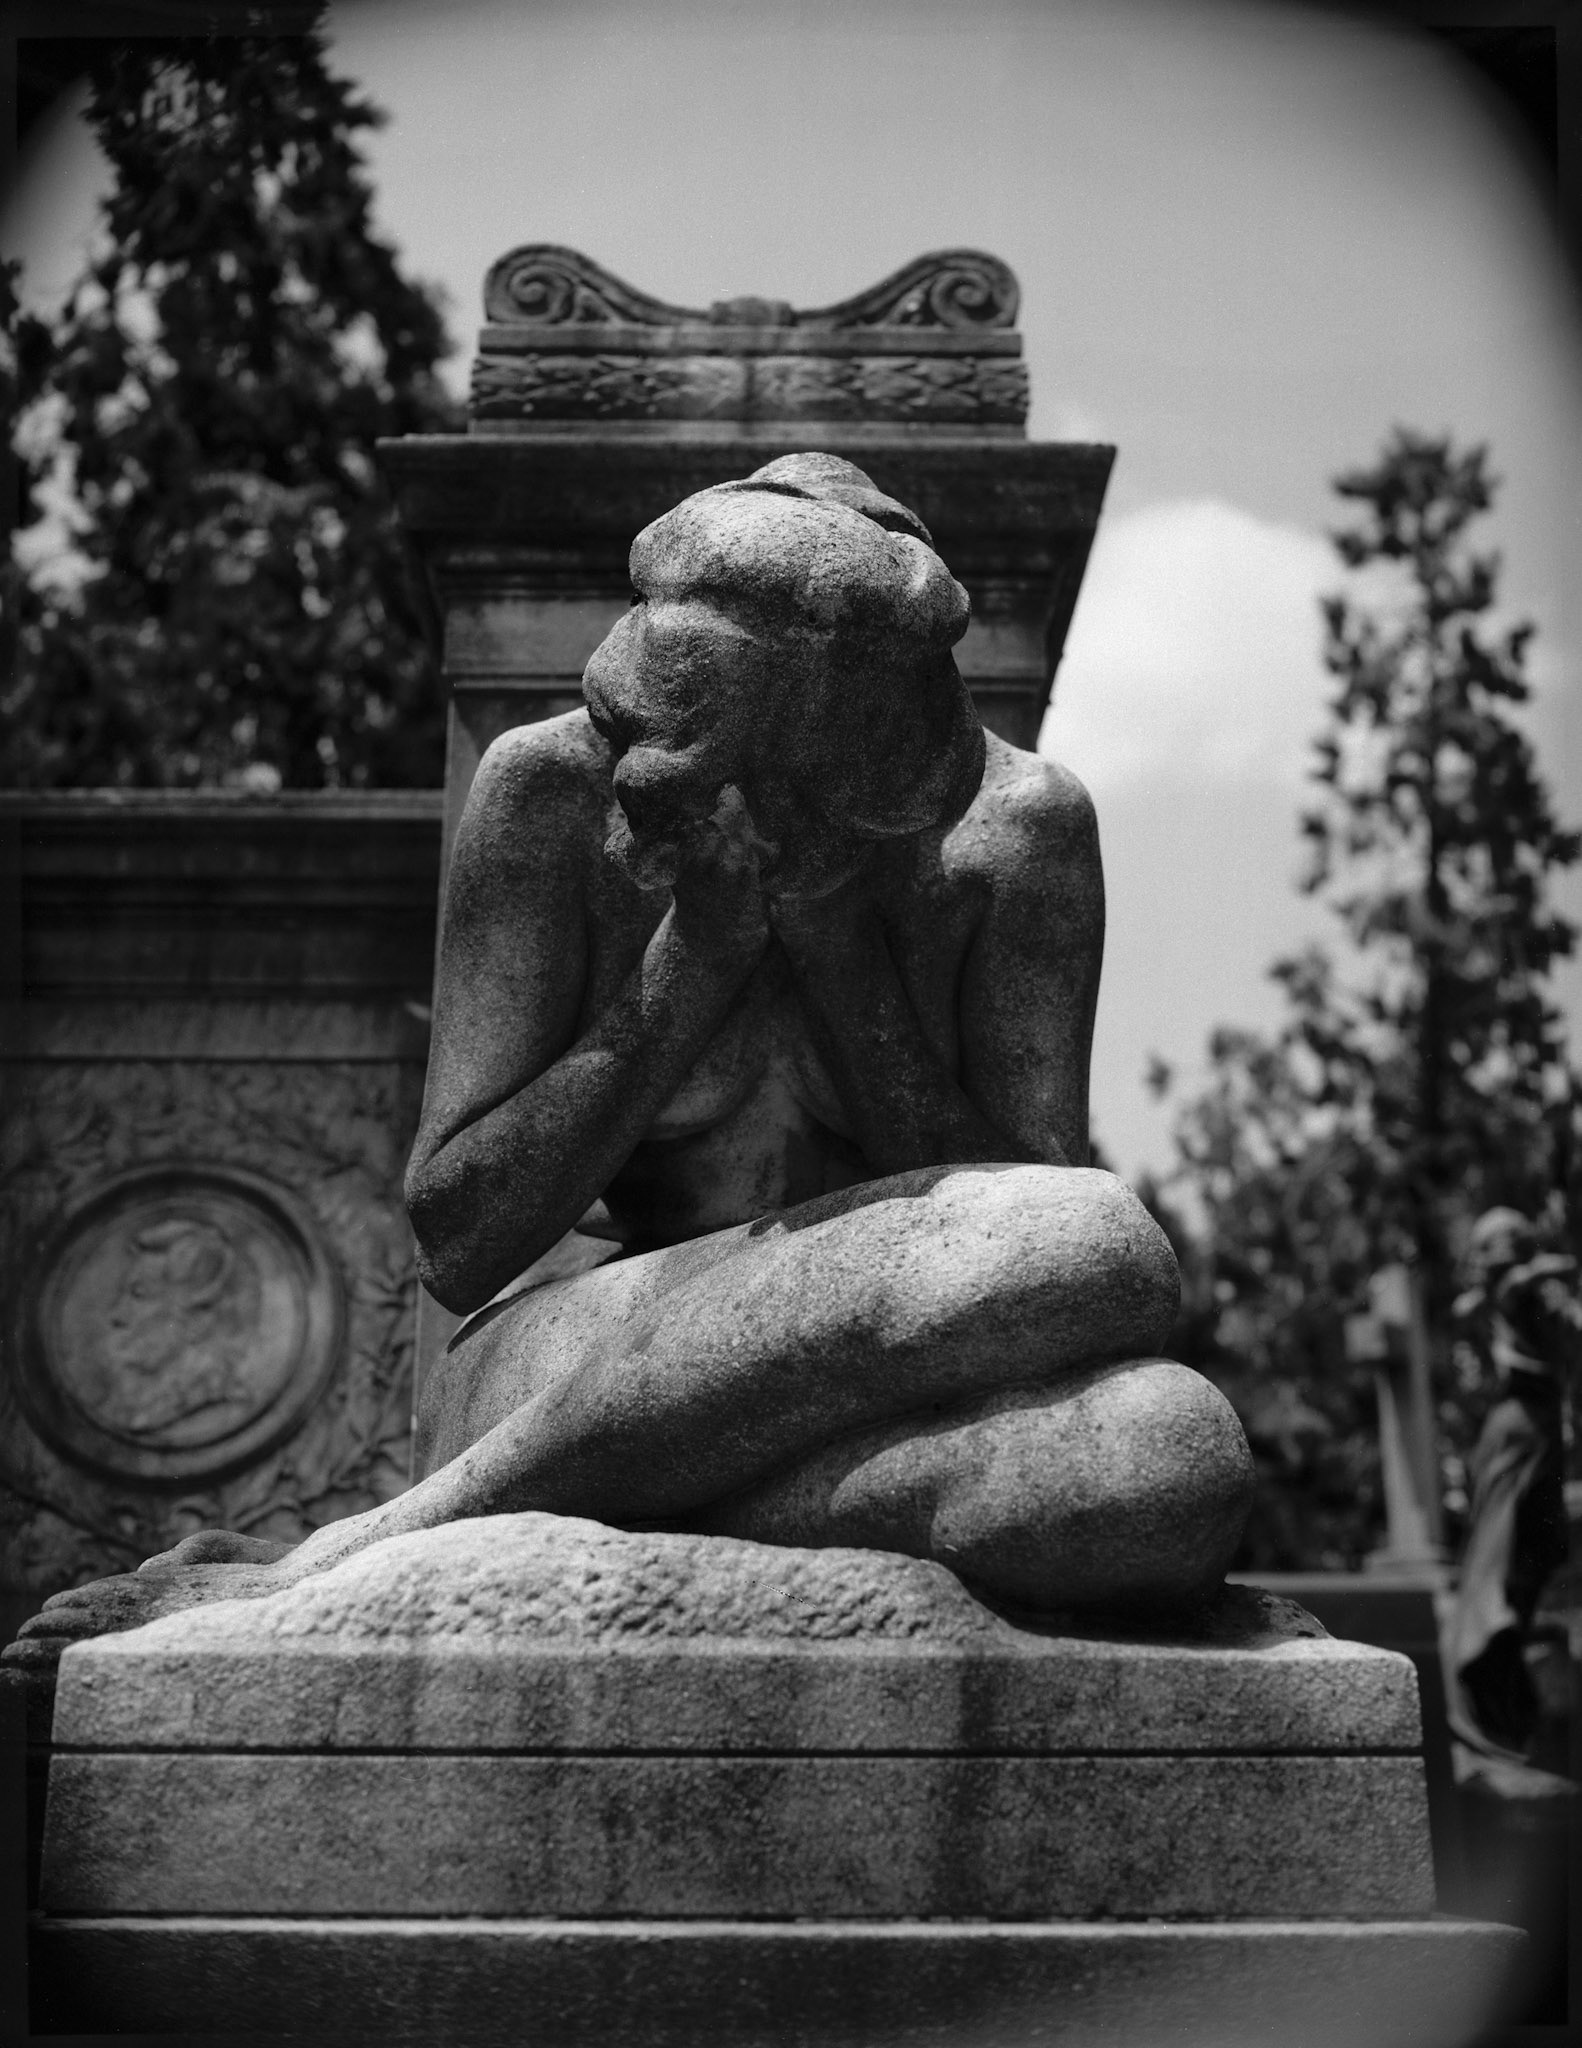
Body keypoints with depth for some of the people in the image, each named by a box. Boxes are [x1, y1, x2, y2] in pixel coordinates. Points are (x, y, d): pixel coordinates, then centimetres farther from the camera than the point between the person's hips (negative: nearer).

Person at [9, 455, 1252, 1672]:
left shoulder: (1019, 829, -6)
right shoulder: (552, 788, -9)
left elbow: (1005, 1198, -9)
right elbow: (456, 1243, -9)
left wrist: (835, 943, -17)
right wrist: (698, 954, -17)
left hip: (877, 1432, 3)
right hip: (567, 1371, -3)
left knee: (1182, 1458, -34)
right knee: (1104, 1255, -31)